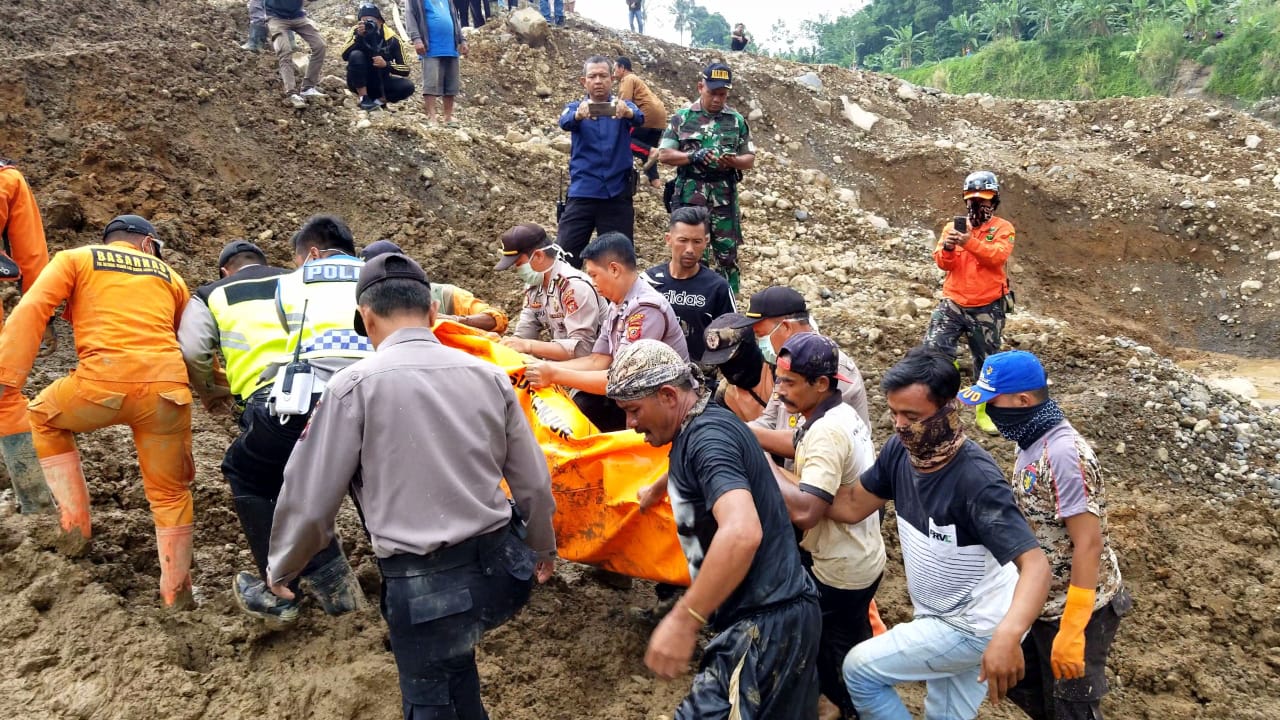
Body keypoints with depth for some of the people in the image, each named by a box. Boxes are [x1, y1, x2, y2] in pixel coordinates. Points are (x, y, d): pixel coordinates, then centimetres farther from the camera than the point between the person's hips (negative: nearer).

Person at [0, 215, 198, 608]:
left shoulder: (75, 259, 17)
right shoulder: (170, 277, 25)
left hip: (103, 384, -2)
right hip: (167, 390, 2)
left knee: (43, 417, 32)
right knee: (170, 494, 19)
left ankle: (74, 524, 26)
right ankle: (177, 594, 26)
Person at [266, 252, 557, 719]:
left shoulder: (356, 385, -8)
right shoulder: (488, 375, 4)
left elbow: (311, 499, -4)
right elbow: (533, 483, 9)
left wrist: (281, 569, 16)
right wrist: (542, 548, 28)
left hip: (425, 585, -4)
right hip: (500, 568, 4)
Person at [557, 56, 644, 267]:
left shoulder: (622, 106, 5)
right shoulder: (575, 107, 6)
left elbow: (638, 119, -18)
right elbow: (565, 122, -17)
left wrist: (627, 112, -42)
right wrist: (579, 115, -41)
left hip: (617, 194, 0)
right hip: (582, 193, 0)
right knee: (566, 256, -3)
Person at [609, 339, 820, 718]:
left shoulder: (707, 435, -19)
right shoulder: (699, 429, 11)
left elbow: (743, 532, -34)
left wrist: (683, 620, -32)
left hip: (765, 622, -10)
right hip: (778, 611, 10)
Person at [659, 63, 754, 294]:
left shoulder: (737, 121, 7)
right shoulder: (682, 118, 3)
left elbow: (750, 159, 8)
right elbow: (664, 155, 0)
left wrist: (732, 160, -14)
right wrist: (693, 156, -16)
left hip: (725, 199, 2)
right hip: (689, 198, -1)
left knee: (728, 255, 4)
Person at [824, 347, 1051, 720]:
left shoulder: (976, 479, -33)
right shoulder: (899, 450, -12)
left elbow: (1034, 564, -37)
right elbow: (851, 506, -2)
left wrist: (1007, 636, -55)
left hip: (975, 626, -7)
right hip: (942, 617, 7)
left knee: (860, 668, -4)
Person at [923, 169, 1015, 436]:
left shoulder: (1003, 228, 0)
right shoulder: (953, 226, 7)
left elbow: (999, 255, -19)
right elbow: (943, 263, -2)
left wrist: (970, 242, -32)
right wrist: (947, 248, -24)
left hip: (987, 308, -1)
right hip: (953, 303, 1)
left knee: (987, 361, 11)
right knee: (934, 351, -13)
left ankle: (984, 411, 26)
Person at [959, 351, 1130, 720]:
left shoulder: (1065, 454, -27)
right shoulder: (1032, 441, 0)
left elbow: (1089, 545, -27)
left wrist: (1071, 632, -27)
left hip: (1076, 609, -9)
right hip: (1039, 602, 9)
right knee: (1021, 684, 22)